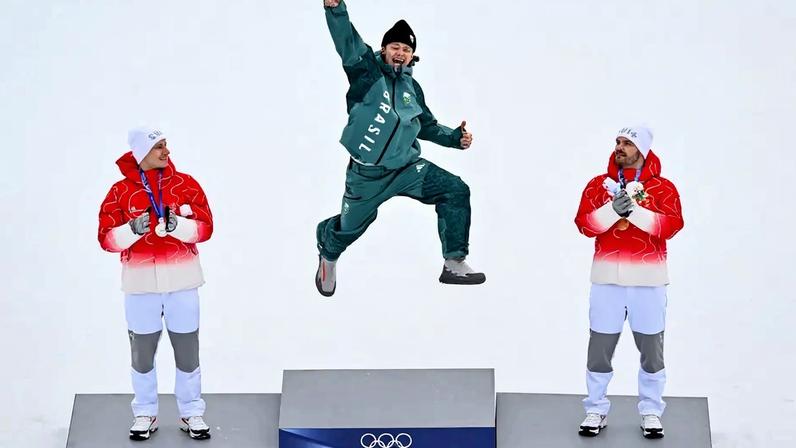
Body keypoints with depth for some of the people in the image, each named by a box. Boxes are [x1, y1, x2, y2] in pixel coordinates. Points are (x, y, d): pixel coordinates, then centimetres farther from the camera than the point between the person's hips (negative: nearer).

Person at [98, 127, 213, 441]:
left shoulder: (185, 184, 0)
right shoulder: (121, 191, -2)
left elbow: (205, 227, -5)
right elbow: (107, 238, -5)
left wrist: (177, 225, -22)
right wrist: (133, 229, -23)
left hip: (182, 281, 1)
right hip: (141, 283, 0)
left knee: (188, 352, 8)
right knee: (142, 353, 10)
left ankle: (191, 414, 22)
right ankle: (145, 415, 26)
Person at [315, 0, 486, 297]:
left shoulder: (412, 87, 10)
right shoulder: (367, 70, -6)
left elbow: (427, 126, 22)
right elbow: (347, 42, -24)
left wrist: (455, 137, 5)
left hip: (407, 168, 4)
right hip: (366, 173, -4)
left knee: (456, 192, -11)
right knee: (349, 227, 10)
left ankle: (454, 264, -5)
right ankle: (327, 252, 48)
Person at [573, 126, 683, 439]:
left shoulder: (663, 188, 4)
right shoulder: (599, 184, 8)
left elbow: (671, 225, -11)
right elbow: (585, 223, -3)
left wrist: (635, 211, -20)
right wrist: (613, 209, -18)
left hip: (648, 279, -1)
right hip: (607, 277, 1)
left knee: (651, 348, 6)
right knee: (600, 346, 5)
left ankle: (651, 412, 19)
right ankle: (596, 410, 18)